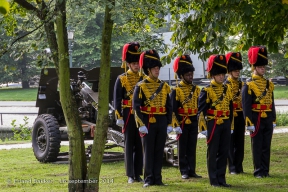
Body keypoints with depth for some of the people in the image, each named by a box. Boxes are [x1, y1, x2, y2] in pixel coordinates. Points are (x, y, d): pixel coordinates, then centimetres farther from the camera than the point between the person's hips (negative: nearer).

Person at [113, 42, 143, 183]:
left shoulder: (143, 79, 9)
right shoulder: (121, 79, 0)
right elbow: (117, 100, -2)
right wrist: (119, 117, -9)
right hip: (128, 115, -3)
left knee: (140, 145, 5)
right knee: (129, 145, 1)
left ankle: (138, 174, 11)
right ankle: (131, 175, 4)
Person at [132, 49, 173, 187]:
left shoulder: (164, 86, 10)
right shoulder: (141, 86, -4)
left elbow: (169, 106, 12)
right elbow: (136, 107, -8)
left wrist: (169, 124, 6)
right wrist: (141, 124, -15)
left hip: (162, 123, 4)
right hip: (148, 123, -4)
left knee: (159, 151, 7)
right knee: (148, 151, 0)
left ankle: (157, 178, 13)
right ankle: (148, 179, 5)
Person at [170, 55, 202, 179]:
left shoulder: (196, 89, 9)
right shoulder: (176, 90, -7)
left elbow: (200, 106, 14)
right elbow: (173, 109, -10)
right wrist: (176, 125, -15)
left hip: (194, 122, 5)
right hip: (182, 122, -5)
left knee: (192, 147, 8)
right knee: (183, 148, 3)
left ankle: (192, 171, 13)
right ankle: (184, 172, 7)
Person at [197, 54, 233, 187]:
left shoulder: (227, 89, 10)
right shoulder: (207, 91, -7)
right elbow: (201, 111, -9)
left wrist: (230, 124, 16)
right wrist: (203, 127, -13)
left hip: (225, 124, 6)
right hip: (213, 124, -5)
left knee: (224, 152, 7)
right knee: (212, 153, 2)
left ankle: (221, 178, 15)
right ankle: (214, 180, 7)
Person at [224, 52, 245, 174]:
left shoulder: (241, 84, 12)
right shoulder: (225, 85, -6)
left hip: (240, 116, 6)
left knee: (240, 142, 8)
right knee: (231, 142, -1)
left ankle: (239, 167, 14)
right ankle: (232, 168, 4)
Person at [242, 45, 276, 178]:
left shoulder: (269, 84, 12)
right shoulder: (249, 85, -7)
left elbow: (272, 103, 16)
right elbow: (246, 106, -11)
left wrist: (273, 120, 12)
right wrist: (249, 123, -15)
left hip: (268, 119, 5)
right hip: (256, 120, -5)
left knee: (266, 146, 8)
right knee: (257, 146, 1)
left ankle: (265, 170, 15)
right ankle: (258, 171, 7)